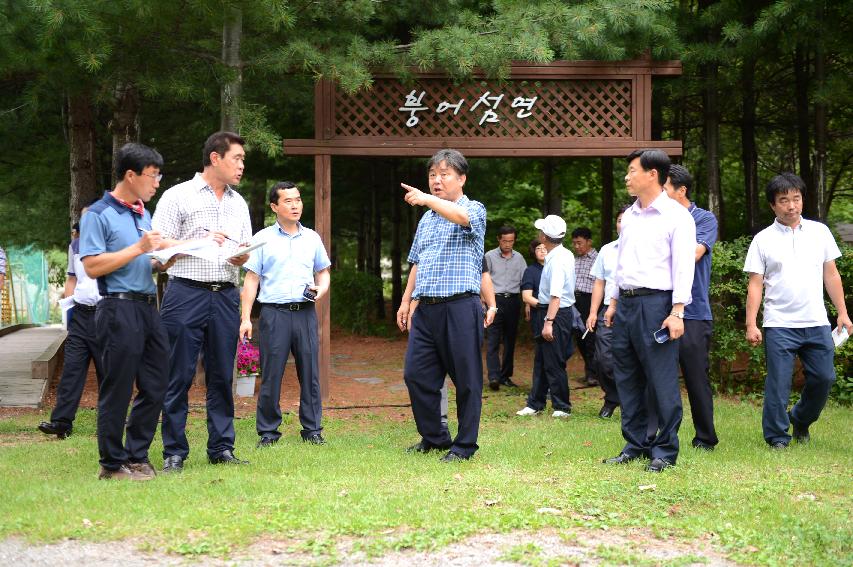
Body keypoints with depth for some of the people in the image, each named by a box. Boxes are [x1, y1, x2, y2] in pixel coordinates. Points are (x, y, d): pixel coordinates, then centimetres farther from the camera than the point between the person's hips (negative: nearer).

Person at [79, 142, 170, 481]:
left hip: (148, 307, 8)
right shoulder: (98, 215, -5)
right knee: (117, 390, -3)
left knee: (155, 387, 7)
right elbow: (92, 267, -15)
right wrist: (139, 249, -15)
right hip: (119, 309, -8)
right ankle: (112, 464, 5)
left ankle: (137, 456, 17)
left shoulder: (144, 215, 20)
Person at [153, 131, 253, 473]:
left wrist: (243, 257, -1)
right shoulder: (178, 197, 1)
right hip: (186, 293, -5)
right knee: (179, 376, -3)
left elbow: (246, 250, 22)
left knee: (222, 376, 7)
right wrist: (199, 242, -13)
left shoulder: (239, 204, 18)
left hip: (226, 296, 5)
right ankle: (174, 452, 2)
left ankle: (221, 448, 13)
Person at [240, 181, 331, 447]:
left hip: (305, 313, 3)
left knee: (310, 373, 3)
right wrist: (246, 318, -5)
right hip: (274, 313, -3)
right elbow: (251, 279, 2)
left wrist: (321, 289, -1)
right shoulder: (263, 239, 4)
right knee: (271, 375, -2)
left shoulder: (312, 238, 13)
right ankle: (268, 432, 6)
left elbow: (323, 272, 23)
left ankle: (312, 430, 10)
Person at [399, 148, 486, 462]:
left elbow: (461, 216, -26)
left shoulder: (474, 210, -1)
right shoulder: (427, 218, 21)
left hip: (460, 307, -7)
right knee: (416, 374, 4)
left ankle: (465, 445, 8)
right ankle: (434, 437, 18)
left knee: (466, 379, -1)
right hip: (426, 308, 7)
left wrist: (426, 199, -38)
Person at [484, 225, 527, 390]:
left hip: (513, 301, 4)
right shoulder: (490, 256, 2)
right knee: (493, 341, -11)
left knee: (510, 340, 7)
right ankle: (494, 377, -20)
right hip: (495, 299, -4)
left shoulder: (519, 258, 11)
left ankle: (505, 376, 14)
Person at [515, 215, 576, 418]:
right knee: (541, 361, 15)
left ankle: (562, 407, 8)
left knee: (553, 363, -1)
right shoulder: (565, 255, 8)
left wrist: (548, 322, -30)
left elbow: (556, 295, -28)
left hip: (556, 313, -10)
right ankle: (535, 404, 23)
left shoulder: (558, 260, -22)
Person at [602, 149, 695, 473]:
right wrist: (614, 302, 19)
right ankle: (635, 445, 17)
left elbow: (683, 266, -11)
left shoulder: (676, 216, -6)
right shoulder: (629, 215, 17)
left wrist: (677, 312, -17)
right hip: (625, 303, 8)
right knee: (627, 380, 9)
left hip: (655, 303, -8)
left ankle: (665, 451, 1)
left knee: (662, 382, -6)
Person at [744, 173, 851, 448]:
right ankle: (777, 436, 8)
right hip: (779, 325, -3)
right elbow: (755, 284, 0)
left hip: (817, 323, 3)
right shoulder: (763, 240, 2)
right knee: (778, 384, -3)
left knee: (823, 377, 4)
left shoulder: (819, 232, 9)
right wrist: (751, 324, -6)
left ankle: (800, 418, 29)